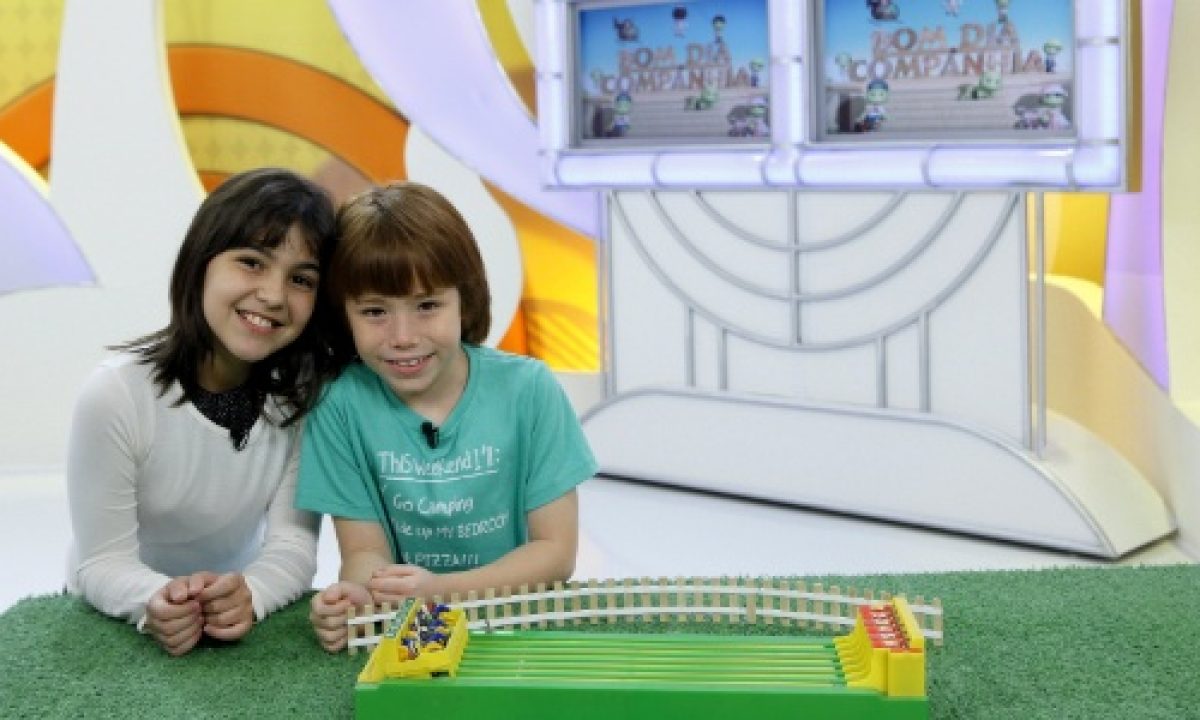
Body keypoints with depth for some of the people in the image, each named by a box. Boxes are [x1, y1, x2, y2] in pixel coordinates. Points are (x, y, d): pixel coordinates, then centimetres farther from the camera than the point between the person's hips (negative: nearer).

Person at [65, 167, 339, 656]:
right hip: (120, 622, -1)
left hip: (238, 615, 1)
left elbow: (293, 540, -13)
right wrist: (155, 601, -36)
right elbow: (102, 562, -16)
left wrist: (249, 594, -33)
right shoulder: (116, 395, -18)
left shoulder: (307, 390, -10)